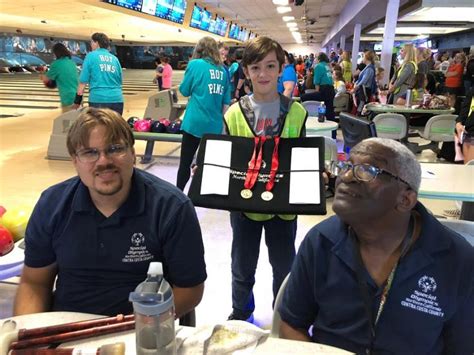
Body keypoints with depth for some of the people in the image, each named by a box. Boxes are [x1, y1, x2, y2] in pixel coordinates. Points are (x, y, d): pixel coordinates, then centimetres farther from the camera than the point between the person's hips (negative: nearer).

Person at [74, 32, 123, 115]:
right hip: (117, 99, 4)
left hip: (99, 99, -3)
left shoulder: (91, 56, 1)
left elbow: (83, 81, -1)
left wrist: (77, 101, 5)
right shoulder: (114, 59, 12)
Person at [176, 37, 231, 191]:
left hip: (195, 123, -4)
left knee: (185, 163, 5)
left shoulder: (195, 64, -4)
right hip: (215, 125, 4)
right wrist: (221, 122, 15)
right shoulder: (223, 70, 8)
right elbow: (226, 101, 9)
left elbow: (184, 91, 4)